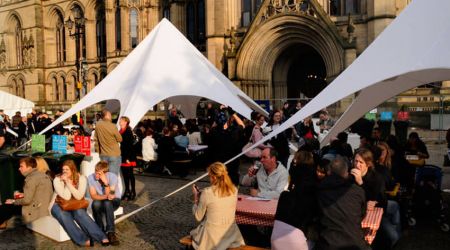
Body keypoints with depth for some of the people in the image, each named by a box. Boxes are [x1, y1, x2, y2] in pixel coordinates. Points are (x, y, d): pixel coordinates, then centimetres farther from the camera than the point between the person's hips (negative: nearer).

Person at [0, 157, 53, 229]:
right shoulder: (43, 175, 10)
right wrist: (23, 195, 15)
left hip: (35, 212, -9)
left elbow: (27, 200, -19)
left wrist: (13, 201, -3)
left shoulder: (31, 178, -17)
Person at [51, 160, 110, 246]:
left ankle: (101, 237, -40)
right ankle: (83, 240, -39)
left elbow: (79, 196, -19)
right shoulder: (57, 180, -9)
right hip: (60, 205, 0)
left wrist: (68, 182, -21)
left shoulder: (81, 178, -7)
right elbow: (66, 197, -20)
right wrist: (66, 182, -21)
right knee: (63, 215, -36)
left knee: (79, 213, -34)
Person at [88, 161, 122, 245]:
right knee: (96, 203, -33)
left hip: (114, 201, -2)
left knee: (107, 203, -36)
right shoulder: (91, 177, -16)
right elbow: (93, 196, -17)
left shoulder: (112, 176, -23)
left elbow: (109, 195, -26)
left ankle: (110, 232, -33)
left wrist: (105, 182, -39)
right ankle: (100, 231, -16)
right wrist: (106, 196, -35)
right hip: (100, 202, 2)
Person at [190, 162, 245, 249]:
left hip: (212, 238, -4)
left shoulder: (207, 193, -18)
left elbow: (198, 217, -7)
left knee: (193, 233, 27)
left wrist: (196, 197, 3)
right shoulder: (234, 190, -5)